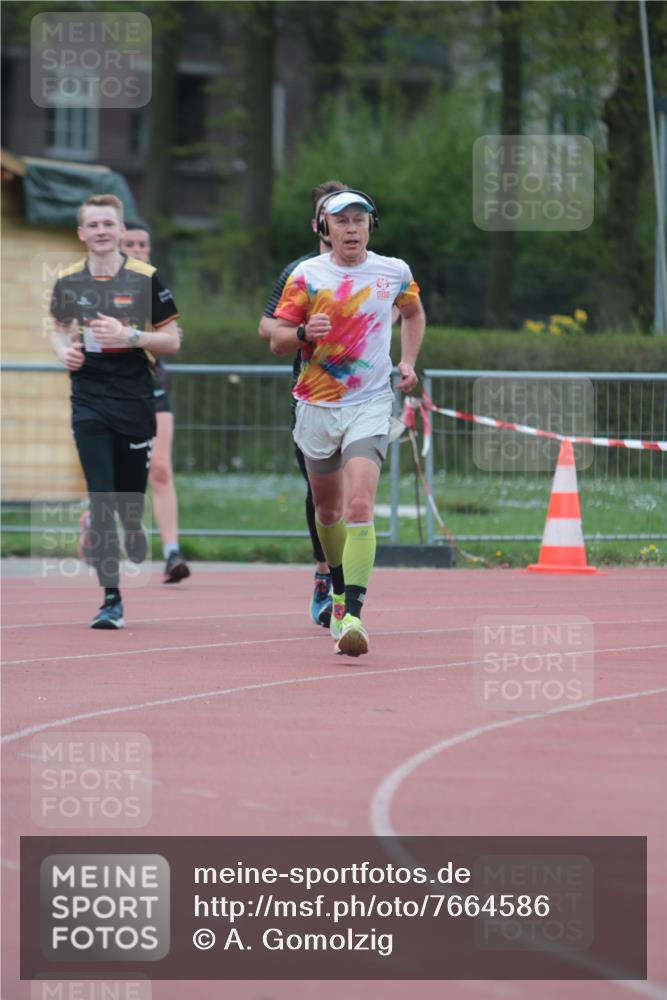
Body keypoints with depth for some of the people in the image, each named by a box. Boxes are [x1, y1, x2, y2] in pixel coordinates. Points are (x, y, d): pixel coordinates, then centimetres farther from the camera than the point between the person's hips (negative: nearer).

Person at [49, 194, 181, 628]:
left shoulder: (145, 279, -2)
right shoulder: (68, 281, 5)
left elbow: (172, 340, 1)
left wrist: (130, 337, -16)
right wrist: (64, 350, 0)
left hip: (135, 401, -1)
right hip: (89, 404, 1)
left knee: (131, 503, 6)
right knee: (101, 501, -10)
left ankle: (134, 535, 44)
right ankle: (111, 599, -9)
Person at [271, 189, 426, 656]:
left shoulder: (394, 272, 1)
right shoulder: (306, 276, -2)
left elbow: (413, 312, 23)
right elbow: (277, 340, 2)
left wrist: (408, 362, 10)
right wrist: (304, 333, -20)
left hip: (370, 404, -2)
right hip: (318, 406, 2)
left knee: (360, 504, -19)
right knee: (328, 508, 13)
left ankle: (352, 615, -24)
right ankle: (340, 590, 38)